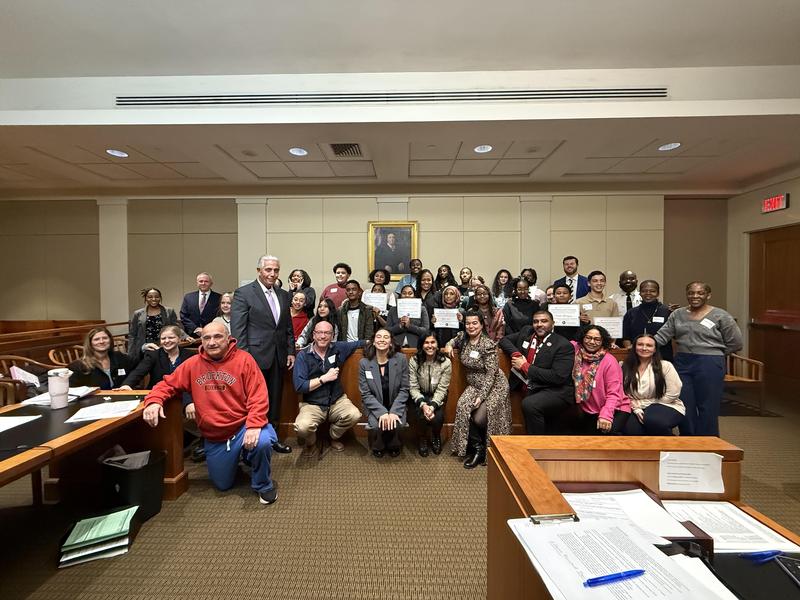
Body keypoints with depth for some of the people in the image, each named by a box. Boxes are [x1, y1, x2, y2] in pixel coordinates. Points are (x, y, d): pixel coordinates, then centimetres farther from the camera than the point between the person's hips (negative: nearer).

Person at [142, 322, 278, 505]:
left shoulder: (243, 359, -13)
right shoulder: (192, 364, 0)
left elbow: (258, 396, -18)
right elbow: (167, 384, 7)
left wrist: (253, 426, -29)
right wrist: (154, 401, -16)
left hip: (243, 427, -4)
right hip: (214, 438, 4)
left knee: (262, 442, -35)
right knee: (223, 485, 14)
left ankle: (263, 485, -3)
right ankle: (239, 457, 47)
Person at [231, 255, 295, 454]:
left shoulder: (283, 295, 10)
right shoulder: (243, 293, -6)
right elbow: (237, 329, -10)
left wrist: (291, 351, 9)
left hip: (278, 356, 5)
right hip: (255, 356, -5)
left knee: (275, 399, 14)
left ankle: (272, 436, 29)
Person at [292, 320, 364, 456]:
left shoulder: (338, 348, 1)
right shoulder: (303, 356, -6)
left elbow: (358, 343, 17)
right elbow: (299, 386, -14)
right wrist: (324, 378, -15)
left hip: (337, 401, 3)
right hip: (312, 404, -3)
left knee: (354, 415, -25)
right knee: (302, 427, -31)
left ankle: (334, 437, 10)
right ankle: (310, 443, 8)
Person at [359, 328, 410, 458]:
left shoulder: (401, 359, -9)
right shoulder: (364, 363, -8)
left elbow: (404, 390, -7)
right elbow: (365, 394, -8)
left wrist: (393, 412, -18)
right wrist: (382, 412, -20)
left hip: (396, 406, 0)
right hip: (374, 407, 0)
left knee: (395, 424, -26)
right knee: (377, 425, -27)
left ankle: (393, 446, 11)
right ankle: (378, 447, 11)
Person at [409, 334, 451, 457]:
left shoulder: (446, 362, -16)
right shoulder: (414, 361, -15)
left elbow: (441, 389, -15)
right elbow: (413, 388, -14)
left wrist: (433, 406, -30)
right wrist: (423, 404, -30)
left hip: (437, 397, 0)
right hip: (420, 396, 0)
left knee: (438, 417, -25)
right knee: (422, 415, -28)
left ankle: (436, 437, 12)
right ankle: (423, 438, 7)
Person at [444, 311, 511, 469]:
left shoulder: (489, 345, -20)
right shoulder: (463, 337, -2)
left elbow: (491, 374, -20)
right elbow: (455, 341, 24)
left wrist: (481, 396, -23)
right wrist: (449, 345, 1)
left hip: (494, 386, -6)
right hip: (474, 385, 6)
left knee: (479, 418, -19)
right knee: (462, 408, -19)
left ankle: (486, 451, 12)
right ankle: (477, 448, 0)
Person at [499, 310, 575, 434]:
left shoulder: (563, 345, -10)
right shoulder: (527, 332, 8)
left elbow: (558, 377, -17)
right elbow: (504, 340, 16)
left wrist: (525, 367, -13)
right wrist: (516, 354, -5)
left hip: (557, 392, -5)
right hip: (531, 390, 6)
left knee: (529, 404, -30)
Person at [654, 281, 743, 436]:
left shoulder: (721, 316, -2)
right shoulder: (677, 314, 8)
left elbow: (735, 344, 1)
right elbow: (661, 336, 3)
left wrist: (713, 353, 2)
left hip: (709, 366, -4)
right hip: (682, 364, 4)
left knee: (707, 408, 3)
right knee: (685, 406, 10)